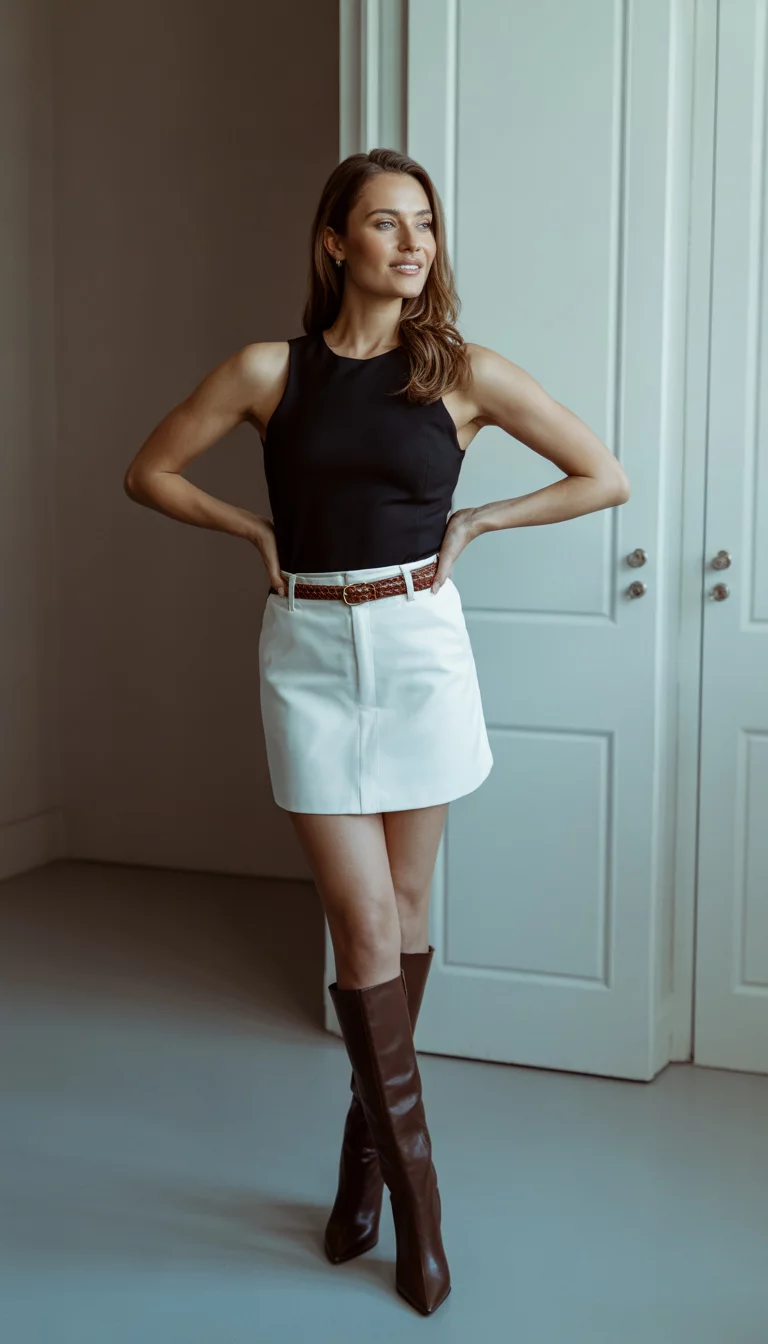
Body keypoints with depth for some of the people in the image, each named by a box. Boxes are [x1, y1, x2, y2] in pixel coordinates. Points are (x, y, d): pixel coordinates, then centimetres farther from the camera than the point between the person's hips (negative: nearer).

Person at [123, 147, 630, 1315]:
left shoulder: (464, 374, 0)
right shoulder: (270, 371, 0)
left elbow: (605, 478, 4)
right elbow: (150, 472, 11)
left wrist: (474, 523, 1)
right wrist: (256, 530, 2)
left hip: (419, 647, 1)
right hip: (309, 650, -1)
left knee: (403, 911, 9)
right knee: (363, 924, -3)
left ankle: (366, 1152, 28)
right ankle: (416, 1187, 8)